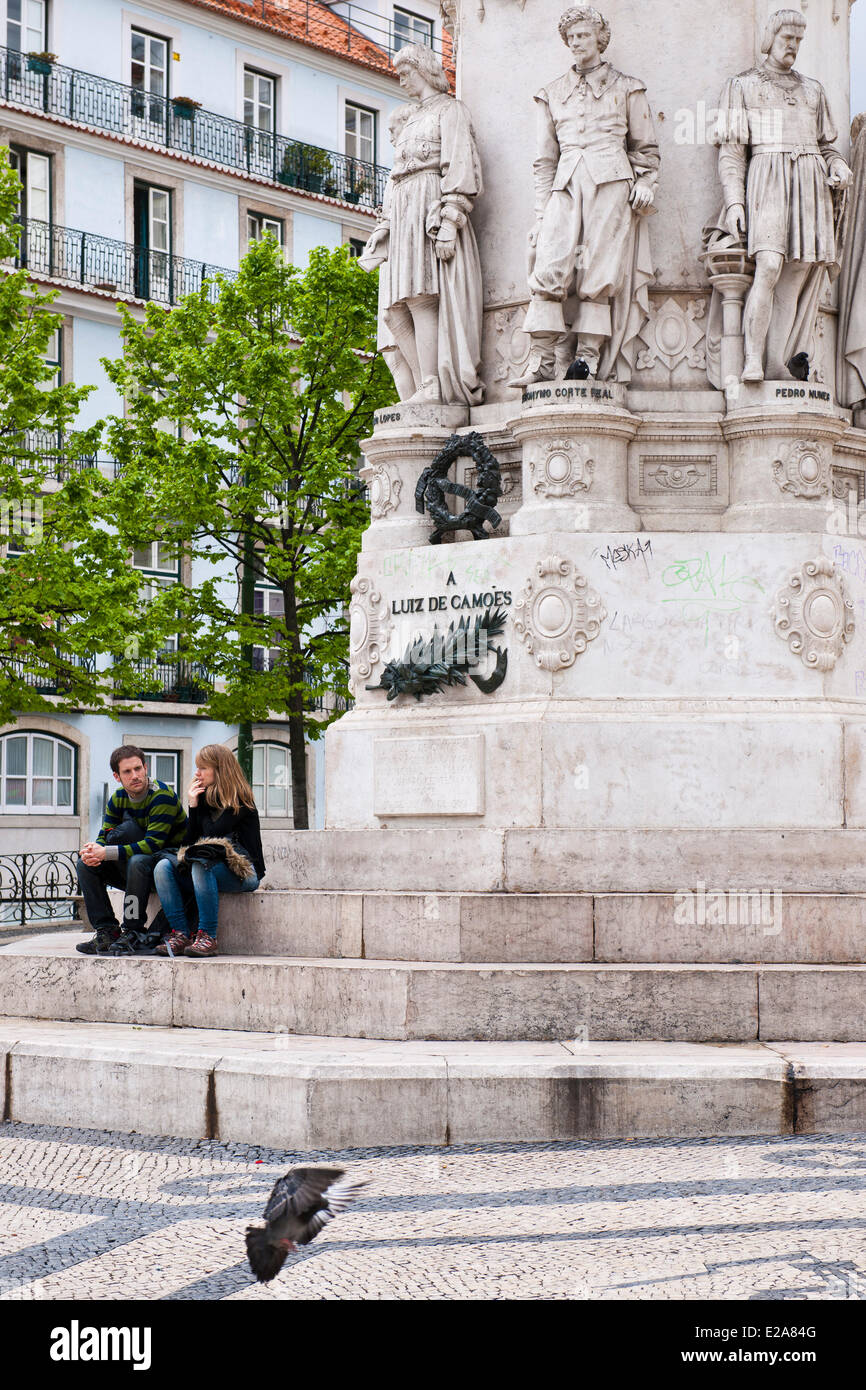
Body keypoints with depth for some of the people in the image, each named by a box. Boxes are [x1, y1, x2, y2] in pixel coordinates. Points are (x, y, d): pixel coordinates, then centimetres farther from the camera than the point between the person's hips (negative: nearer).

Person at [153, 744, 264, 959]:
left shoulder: (240, 800, -4)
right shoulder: (204, 797, 16)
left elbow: (212, 834, -14)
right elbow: (189, 842, 10)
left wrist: (200, 808, 2)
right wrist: (193, 806, 3)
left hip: (243, 872, -7)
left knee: (201, 864, -36)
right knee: (163, 866, -14)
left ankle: (208, 937, -34)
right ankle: (181, 934, -24)